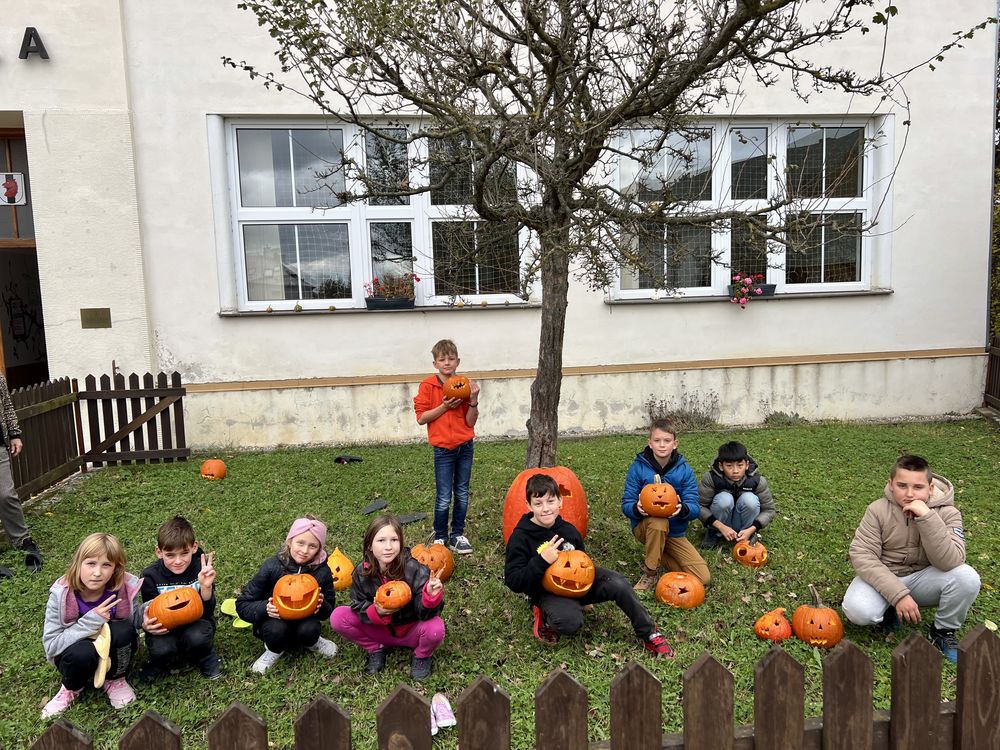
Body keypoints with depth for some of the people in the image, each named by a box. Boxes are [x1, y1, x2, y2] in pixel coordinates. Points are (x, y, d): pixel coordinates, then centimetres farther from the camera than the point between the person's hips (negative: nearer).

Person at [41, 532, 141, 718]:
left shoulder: (125, 588, -21)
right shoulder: (61, 595, -23)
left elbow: (133, 622, -5)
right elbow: (50, 645, -21)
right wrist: (91, 621, -33)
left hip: (114, 652, 1)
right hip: (76, 652, -1)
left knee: (124, 630, -31)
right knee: (82, 653, -35)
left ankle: (115, 679, -2)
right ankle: (72, 687, 1)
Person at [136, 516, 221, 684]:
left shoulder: (201, 568, -17)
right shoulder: (151, 576, -13)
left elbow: (207, 613, -16)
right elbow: (149, 613, -3)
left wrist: (206, 587, -35)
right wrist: (146, 625, -27)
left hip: (195, 622, -1)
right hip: (164, 626, 1)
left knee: (197, 638, -34)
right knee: (161, 649, -31)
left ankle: (206, 659, 2)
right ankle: (158, 663, 7)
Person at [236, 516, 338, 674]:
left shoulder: (322, 571, -17)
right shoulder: (272, 566, -21)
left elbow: (328, 610, -2)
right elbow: (242, 605, -13)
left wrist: (321, 606, -26)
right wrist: (265, 608, -32)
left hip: (304, 619, 1)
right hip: (274, 619, -1)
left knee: (310, 630, -33)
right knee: (276, 629, -34)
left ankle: (311, 642, 3)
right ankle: (275, 650, 0)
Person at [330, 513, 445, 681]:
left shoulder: (415, 570, -26)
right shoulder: (362, 573, -17)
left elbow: (425, 614, -26)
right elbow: (358, 606, -8)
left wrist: (431, 597, -49)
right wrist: (376, 612, -29)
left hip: (411, 630, -2)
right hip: (380, 629, 2)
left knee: (435, 628, -34)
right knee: (338, 617, -17)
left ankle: (422, 656, 2)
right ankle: (375, 649, 7)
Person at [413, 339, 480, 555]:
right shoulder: (428, 385, -5)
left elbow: (470, 422, 0)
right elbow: (421, 418, -9)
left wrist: (473, 401, -15)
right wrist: (444, 407, -18)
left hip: (465, 446, 3)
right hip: (443, 449, -3)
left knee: (462, 494, 10)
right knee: (444, 498, -1)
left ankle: (457, 535, 24)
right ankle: (439, 537, 17)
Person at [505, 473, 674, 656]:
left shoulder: (568, 529, -1)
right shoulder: (521, 538, -16)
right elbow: (513, 582, -20)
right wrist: (542, 560, -31)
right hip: (547, 592, -4)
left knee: (618, 584, -19)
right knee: (570, 621, -36)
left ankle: (649, 634, -2)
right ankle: (544, 616, -3)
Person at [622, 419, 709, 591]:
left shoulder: (684, 470, -6)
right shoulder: (638, 468, -10)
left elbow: (694, 507, -12)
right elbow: (626, 504, -11)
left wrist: (683, 509, -37)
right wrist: (637, 508, -36)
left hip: (675, 532, 3)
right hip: (645, 526, -2)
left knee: (703, 578, -11)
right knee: (659, 522, -39)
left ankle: (656, 556, 11)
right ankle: (649, 573, -15)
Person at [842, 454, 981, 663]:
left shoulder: (947, 513, -15)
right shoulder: (878, 510, -16)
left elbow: (950, 563, -29)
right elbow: (861, 555, -19)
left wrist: (927, 517, -38)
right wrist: (898, 595, -29)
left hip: (923, 579, 1)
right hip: (884, 578, -1)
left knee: (967, 578, -29)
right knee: (857, 611, -30)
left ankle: (943, 631, 0)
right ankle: (889, 611, 8)